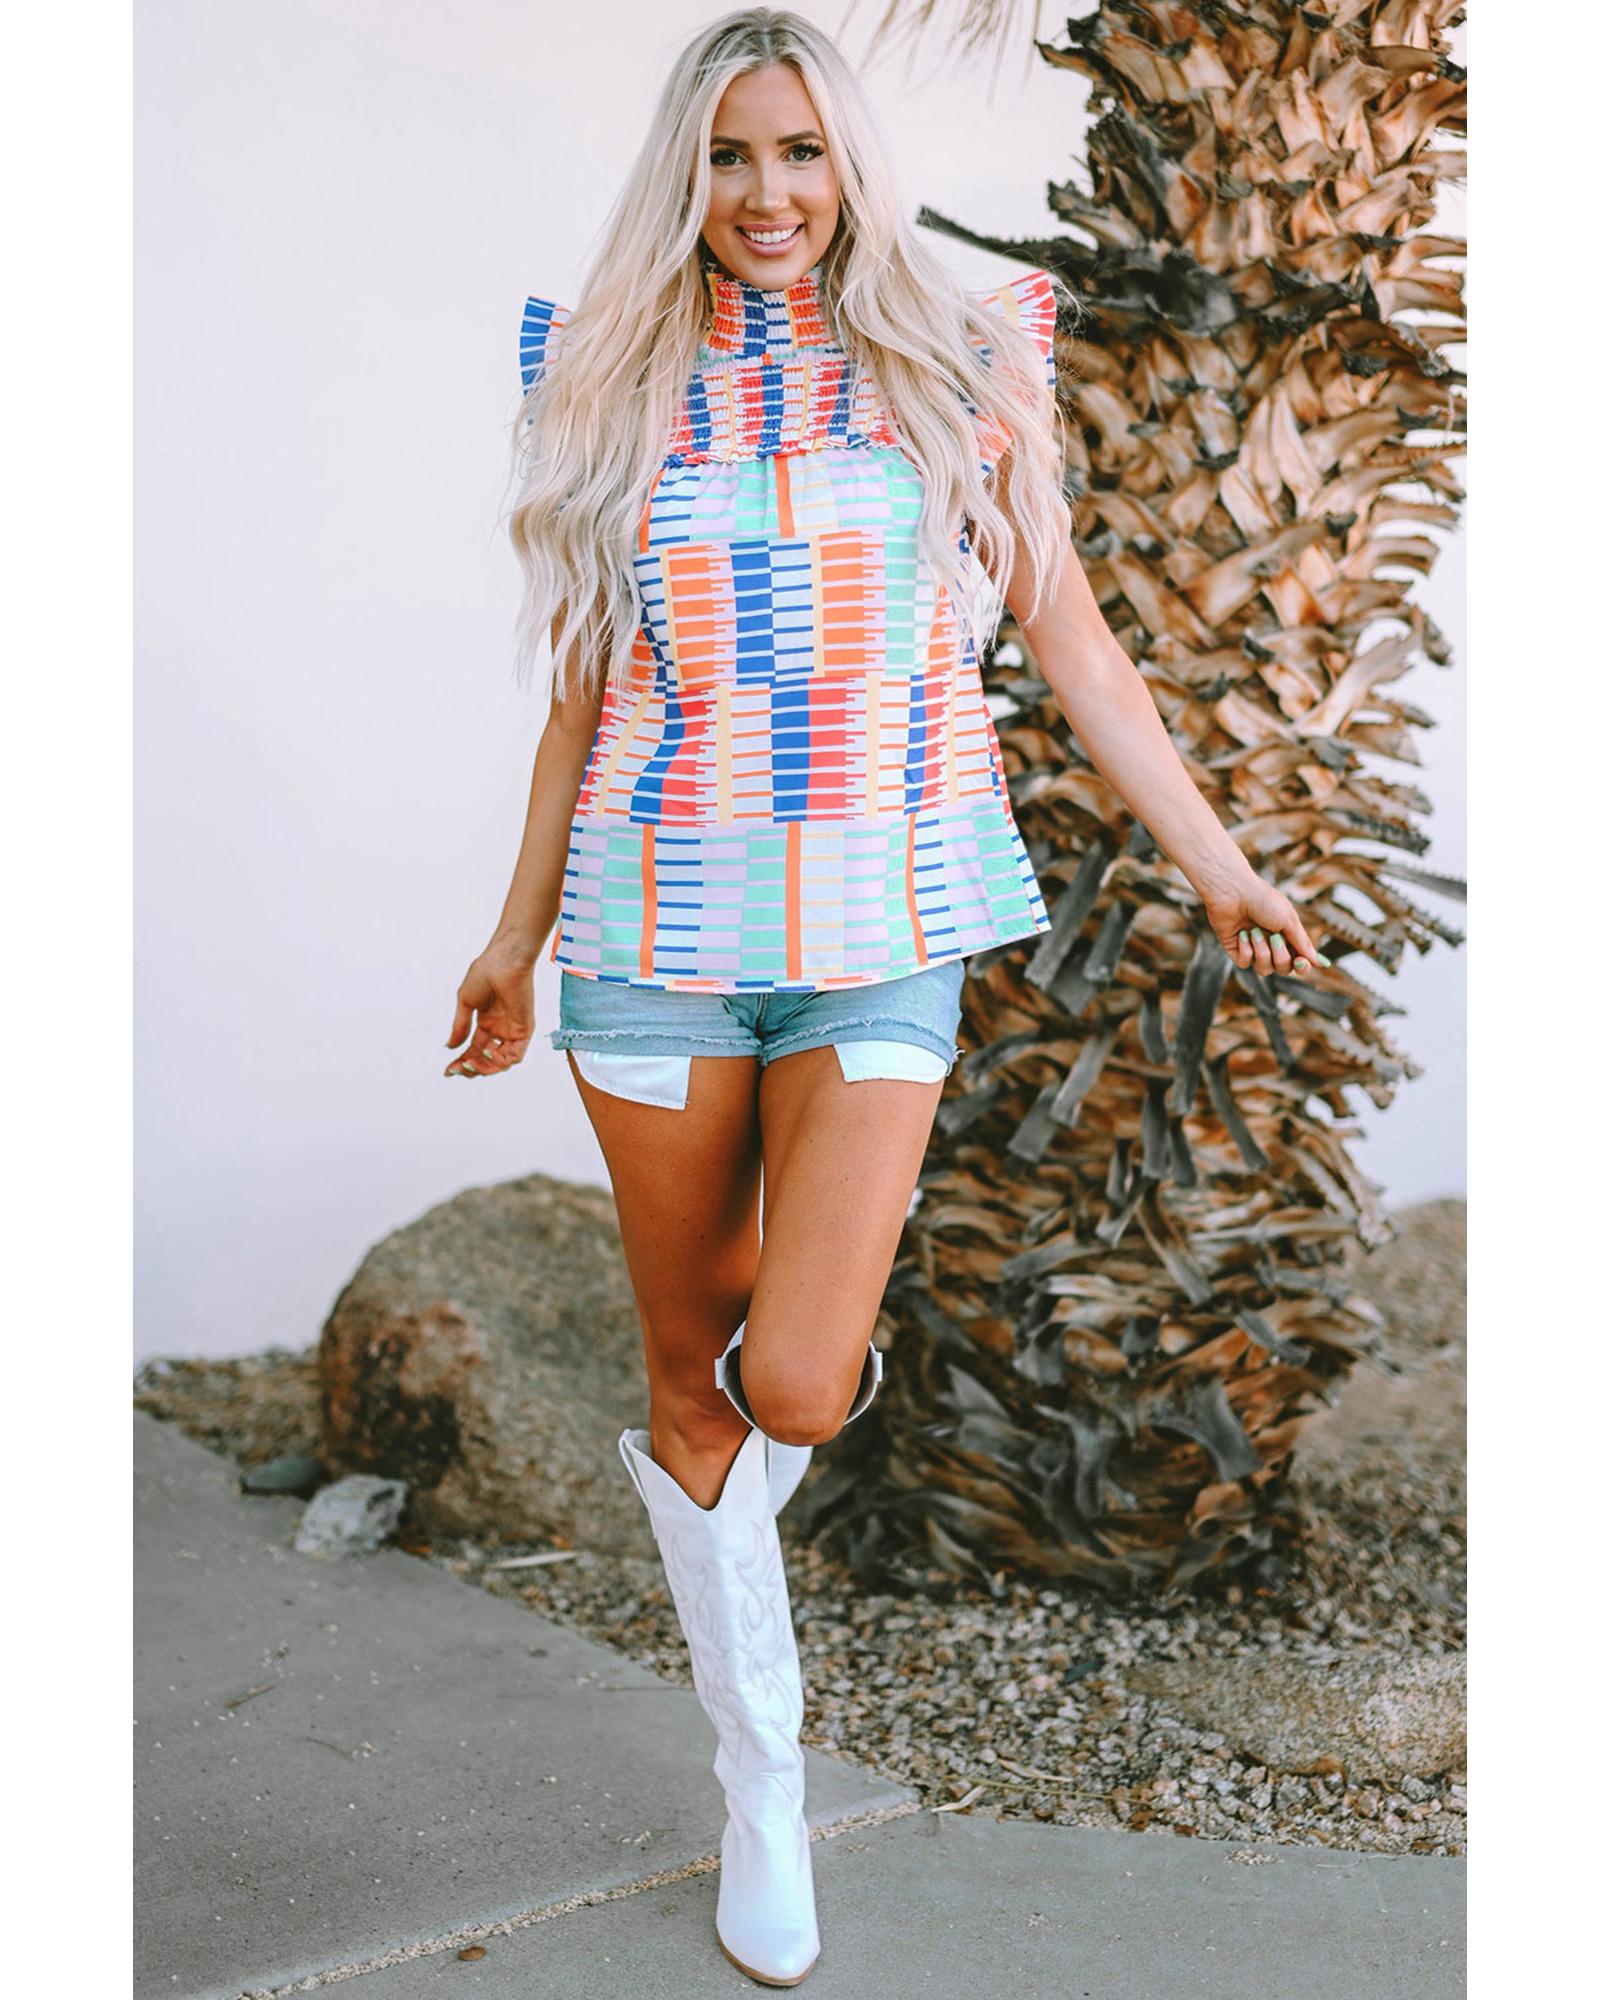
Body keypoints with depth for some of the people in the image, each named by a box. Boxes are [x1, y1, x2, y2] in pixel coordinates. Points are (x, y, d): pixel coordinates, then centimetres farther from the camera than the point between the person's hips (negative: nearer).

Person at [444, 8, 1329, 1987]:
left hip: (878, 928, -1)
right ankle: (761, 1779, 28)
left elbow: (1073, 645, 9)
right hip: (656, 922, 2)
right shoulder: (621, 389, 8)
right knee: (689, 1359, 8)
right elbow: (587, 690, 13)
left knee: (792, 1390, -11)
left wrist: (1215, 863, 9)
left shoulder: (959, 367, 5)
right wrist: (517, 934, 15)